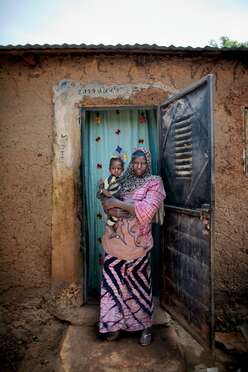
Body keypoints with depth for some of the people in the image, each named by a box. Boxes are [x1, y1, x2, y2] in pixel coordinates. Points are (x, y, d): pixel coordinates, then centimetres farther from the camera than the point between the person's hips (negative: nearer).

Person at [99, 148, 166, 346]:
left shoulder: (154, 182, -2)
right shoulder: (123, 182, 12)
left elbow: (147, 210, -16)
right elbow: (108, 203, 11)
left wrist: (118, 203, -14)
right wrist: (114, 210, -14)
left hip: (137, 242, -4)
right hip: (116, 239, 4)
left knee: (139, 283, 6)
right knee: (113, 280, 7)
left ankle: (146, 326, 27)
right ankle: (116, 322, 28)